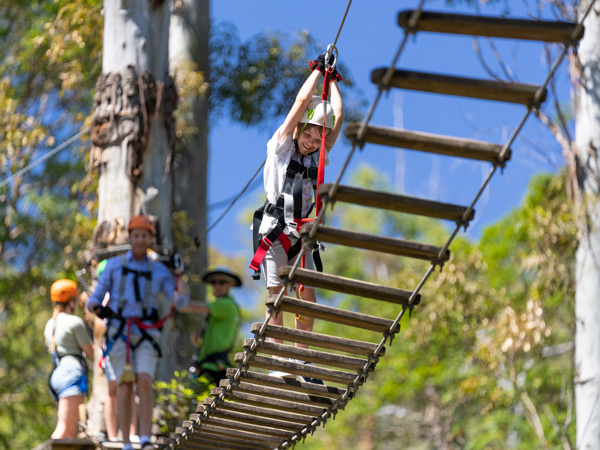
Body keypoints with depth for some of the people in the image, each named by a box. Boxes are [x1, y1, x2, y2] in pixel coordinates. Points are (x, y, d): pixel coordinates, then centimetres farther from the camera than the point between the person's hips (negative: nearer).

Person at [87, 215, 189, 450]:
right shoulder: (114, 265, 11)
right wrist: (96, 307, -13)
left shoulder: (159, 270, 12)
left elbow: (181, 301, 6)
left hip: (146, 333, 0)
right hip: (119, 331, 0)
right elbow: (96, 296, 10)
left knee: (145, 381, -18)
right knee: (125, 386, -7)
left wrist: (180, 275, -11)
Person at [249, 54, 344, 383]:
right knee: (277, 300, -7)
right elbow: (302, 101, -3)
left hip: (301, 235, 5)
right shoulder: (281, 146, 2)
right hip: (275, 232, -5)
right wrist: (318, 69, 5)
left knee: (308, 301, -1)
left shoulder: (317, 156, 15)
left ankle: (301, 363, 6)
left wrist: (332, 80, 21)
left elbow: (337, 117, 13)